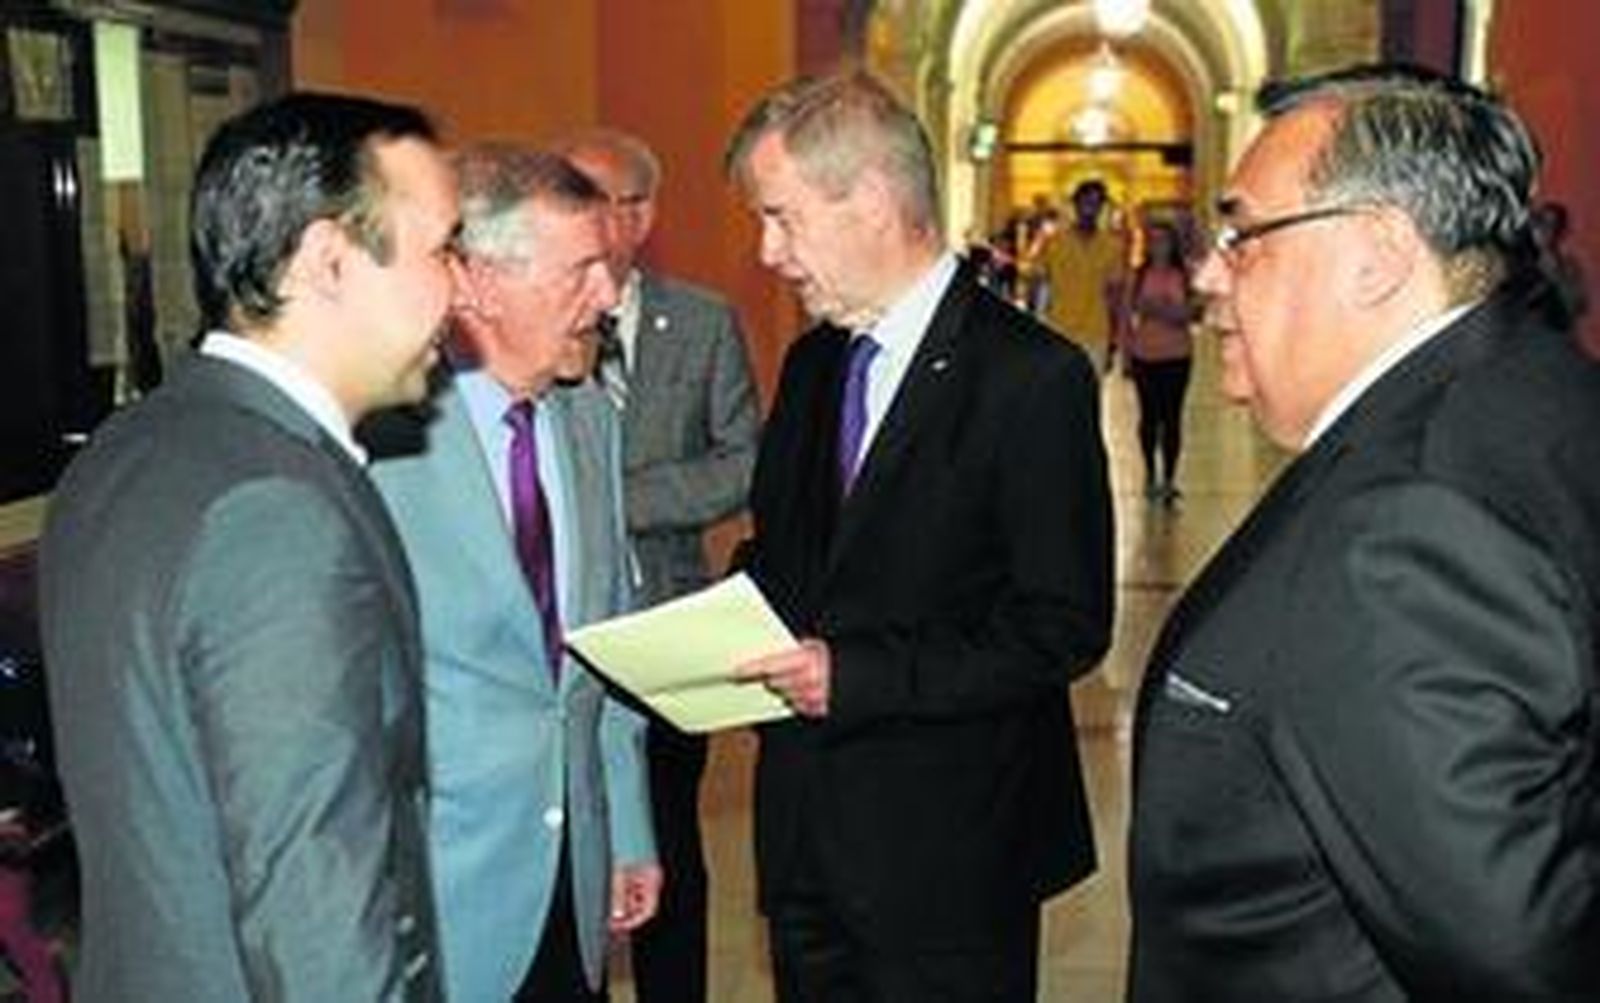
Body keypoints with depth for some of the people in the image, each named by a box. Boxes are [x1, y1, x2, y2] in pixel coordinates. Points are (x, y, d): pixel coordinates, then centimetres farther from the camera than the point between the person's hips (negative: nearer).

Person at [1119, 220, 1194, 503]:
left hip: (1176, 355, -1)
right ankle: (1151, 474, 18)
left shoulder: (1182, 277, 1)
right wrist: (1125, 353, 1)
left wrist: (1162, 309, -21)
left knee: (1172, 416, -1)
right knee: (1149, 415, 5)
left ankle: (1169, 478, 4)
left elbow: (1186, 315, -6)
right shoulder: (1138, 277, 4)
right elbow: (1127, 316, 5)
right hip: (1144, 355, 1)